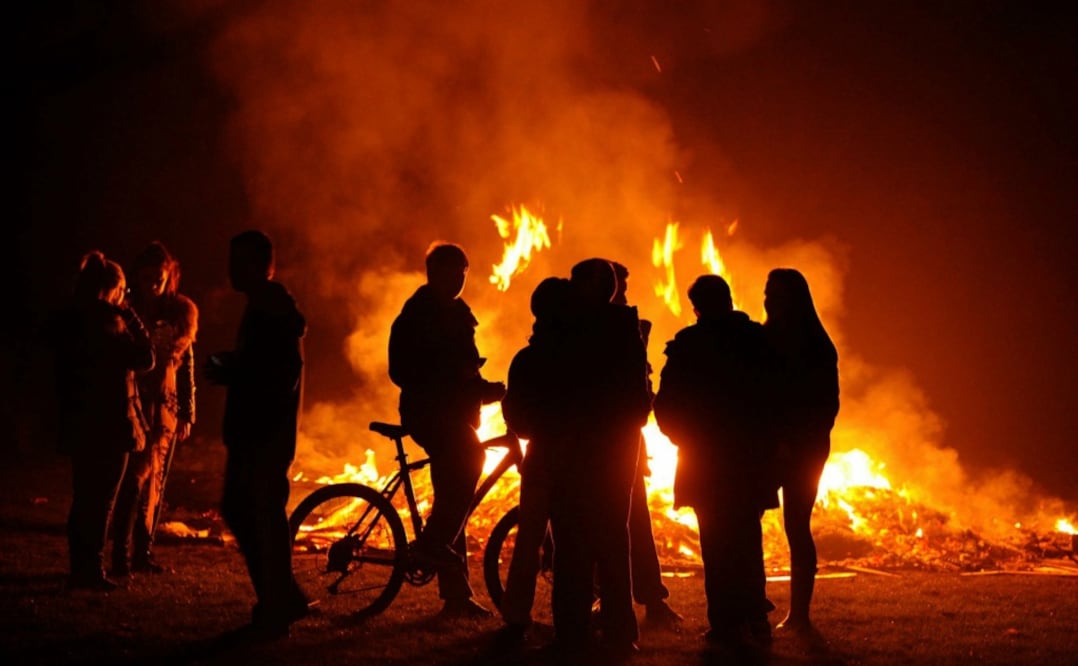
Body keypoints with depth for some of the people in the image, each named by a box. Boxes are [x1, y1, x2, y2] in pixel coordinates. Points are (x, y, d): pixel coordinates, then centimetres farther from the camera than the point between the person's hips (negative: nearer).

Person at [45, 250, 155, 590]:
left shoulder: (65, 323, 6)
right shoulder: (107, 324, -17)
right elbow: (144, 359, -9)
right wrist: (131, 319, -4)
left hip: (79, 425, 7)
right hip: (109, 425, -7)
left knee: (85, 497, 16)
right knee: (100, 499, 1)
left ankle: (82, 566, 24)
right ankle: (89, 568, 3)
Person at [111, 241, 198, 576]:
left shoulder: (180, 313, 7)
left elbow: (186, 364, 12)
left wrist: (187, 414, 10)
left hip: (166, 407, 4)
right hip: (134, 403, -4)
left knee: (156, 481, 7)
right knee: (139, 474, -14)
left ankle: (143, 552, 16)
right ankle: (121, 554, -12)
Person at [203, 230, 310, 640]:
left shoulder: (275, 310, -15)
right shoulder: (263, 307, 16)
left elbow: (283, 375, -23)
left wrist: (228, 373, -17)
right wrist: (228, 368, 6)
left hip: (268, 432, -10)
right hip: (252, 430, 10)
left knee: (266, 516, -4)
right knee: (238, 510, 13)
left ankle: (275, 612, 5)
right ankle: (282, 598, 22)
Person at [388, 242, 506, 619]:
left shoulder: (457, 314, 19)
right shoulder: (416, 315, -5)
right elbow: (402, 372, -14)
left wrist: (488, 389, 4)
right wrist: (451, 377, -24)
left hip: (454, 414, 8)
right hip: (428, 413, -8)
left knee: (452, 503, 6)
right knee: (470, 455, -34)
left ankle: (456, 597, 7)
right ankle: (432, 543, -26)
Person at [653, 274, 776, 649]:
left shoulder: (688, 344, -8)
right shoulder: (759, 340, 0)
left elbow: (667, 405, -7)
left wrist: (685, 437, 10)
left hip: (705, 459, -3)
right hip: (751, 457, 3)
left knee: (717, 540, 2)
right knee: (747, 538, 16)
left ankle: (727, 625, 0)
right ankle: (754, 621, 18)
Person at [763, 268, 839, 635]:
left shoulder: (816, 346, -3)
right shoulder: (762, 339, 8)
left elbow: (827, 403, -5)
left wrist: (801, 442, -15)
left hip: (802, 450, -3)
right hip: (766, 446, 3)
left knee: (797, 528, -2)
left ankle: (799, 615, 2)